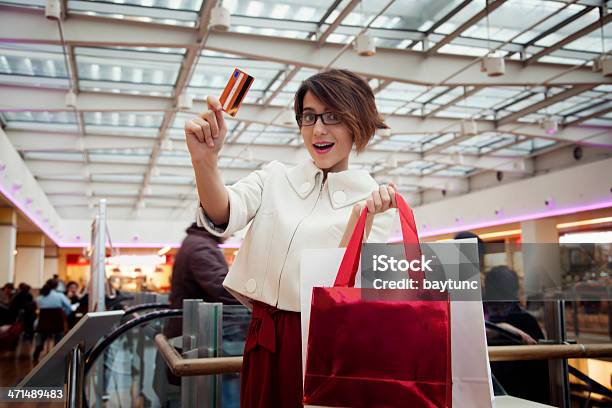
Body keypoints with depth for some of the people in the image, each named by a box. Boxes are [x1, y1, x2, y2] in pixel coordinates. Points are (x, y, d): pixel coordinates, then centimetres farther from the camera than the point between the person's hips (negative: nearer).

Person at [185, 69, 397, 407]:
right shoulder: (274, 177, 4)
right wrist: (204, 160, -34)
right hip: (264, 344, 2)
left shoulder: (376, 202, -3)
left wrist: (361, 217, -27)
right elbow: (223, 217, -16)